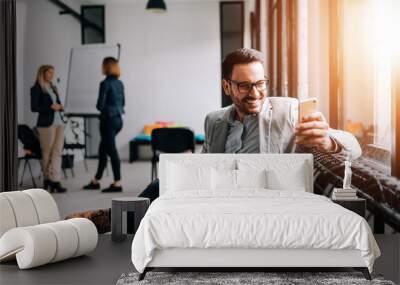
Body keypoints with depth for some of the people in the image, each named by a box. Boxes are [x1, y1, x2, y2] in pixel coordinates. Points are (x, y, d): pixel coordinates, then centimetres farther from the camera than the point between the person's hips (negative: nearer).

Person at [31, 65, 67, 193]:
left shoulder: (53, 88, 17)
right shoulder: (36, 89, -2)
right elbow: (34, 107, -9)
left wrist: (60, 107, 1)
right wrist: (50, 107, -17)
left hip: (59, 122, 6)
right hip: (46, 123, -6)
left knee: (58, 151, -4)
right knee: (47, 152, 0)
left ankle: (54, 180, -6)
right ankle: (48, 179, 11)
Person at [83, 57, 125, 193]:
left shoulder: (105, 83, -14)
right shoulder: (120, 83, 9)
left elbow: (100, 105, -15)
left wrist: (99, 106, 6)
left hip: (108, 119, -8)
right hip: (118, 119, 8)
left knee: (112, 151, -2)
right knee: (102, 150, 17)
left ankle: (117, 183, 2)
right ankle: (96, 181, 26)